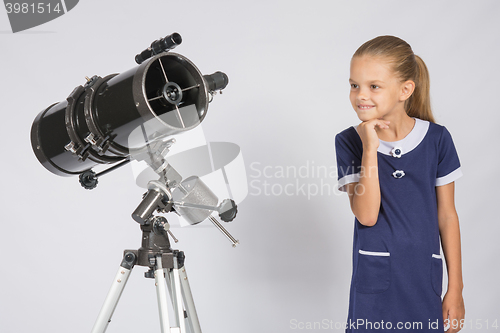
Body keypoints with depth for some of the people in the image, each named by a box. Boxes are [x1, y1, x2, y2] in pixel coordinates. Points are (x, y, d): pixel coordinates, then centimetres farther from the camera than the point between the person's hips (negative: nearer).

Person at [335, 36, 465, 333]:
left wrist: (455, 288, 4)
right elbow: (367, 215, -14)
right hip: (374, 280, -1)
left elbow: (447, 216, 3)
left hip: (424, 278, 1)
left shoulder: (436, 138, -3)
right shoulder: (349, 141, -4)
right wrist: (370, 147, -20)